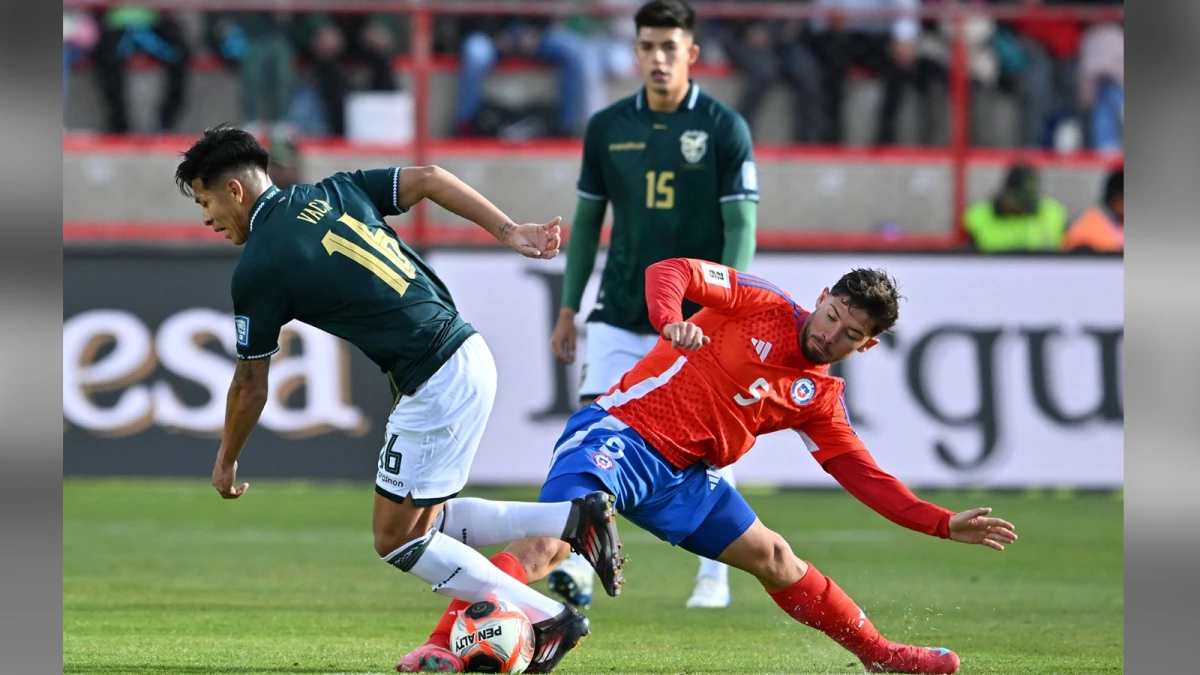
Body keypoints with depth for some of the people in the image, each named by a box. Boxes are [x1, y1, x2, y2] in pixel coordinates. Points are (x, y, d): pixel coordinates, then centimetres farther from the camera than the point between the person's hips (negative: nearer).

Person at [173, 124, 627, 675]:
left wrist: (226, 462, 18)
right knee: (425, 521, 19)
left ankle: (549, 620, 5)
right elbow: (428, 179, 7)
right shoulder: (332, 192, 12)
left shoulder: (258, 269, -8)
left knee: (397, 539, 5)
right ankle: (573, 518, 10)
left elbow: (250, 387, 2)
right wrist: (509, 232, 9)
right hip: (470, 356, 9)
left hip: (437, 388, -9)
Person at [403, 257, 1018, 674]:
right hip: (619, 437, -7)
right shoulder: (761, 306, -5)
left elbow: (863, 475, 15)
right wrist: (671, 321, -37)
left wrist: (942, 525, 9)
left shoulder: (819, 400, 11)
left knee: (773, 559, 16)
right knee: (548, 545, -28)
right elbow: (670, 272, -15)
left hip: (683, 475, 7)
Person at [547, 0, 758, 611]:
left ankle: (713, 575, 16)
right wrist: (568, 308, 12)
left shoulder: (725, 129, -4)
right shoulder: (607, 128, 5)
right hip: (620, 316, 2)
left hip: (697, 320, -2)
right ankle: (579, 567, -15)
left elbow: (742, 227, -7)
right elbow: (587, 221, 13)